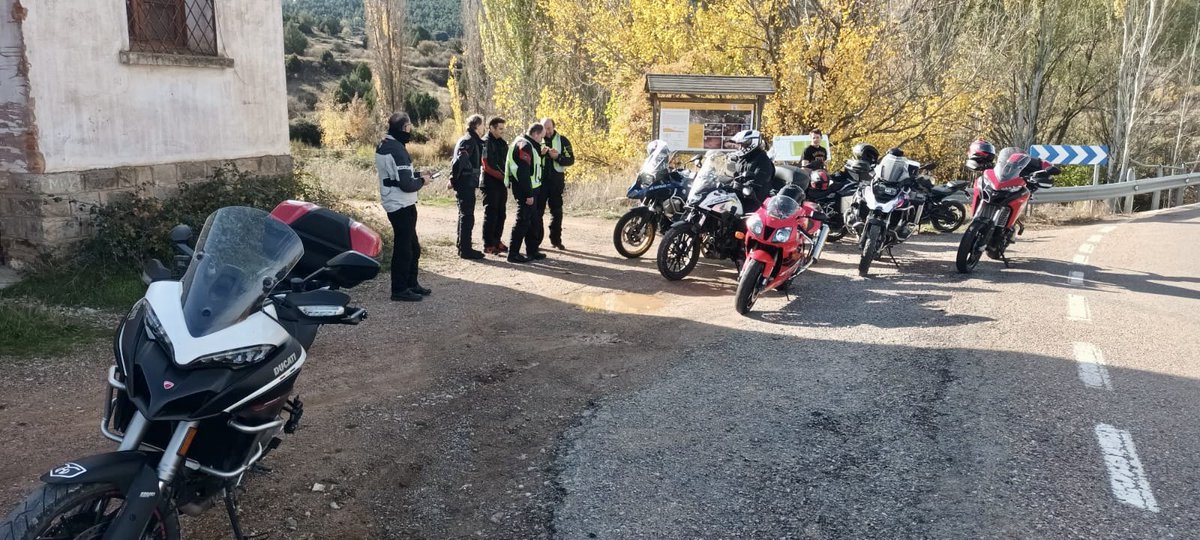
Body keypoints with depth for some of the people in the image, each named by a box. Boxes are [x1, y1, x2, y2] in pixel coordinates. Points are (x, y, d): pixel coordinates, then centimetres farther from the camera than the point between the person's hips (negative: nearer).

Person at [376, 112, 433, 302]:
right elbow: (406, 184, -24)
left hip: (393, 204, 10)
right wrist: (422, 181, -6)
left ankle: (411, 284, 28)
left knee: (412, 247, 19)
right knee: (403, 248, -2)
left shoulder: (383, 145, 10)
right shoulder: (397, 150, -21)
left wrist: (417, 174, 9)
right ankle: (399, 289, 6)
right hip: (402, 206, -10)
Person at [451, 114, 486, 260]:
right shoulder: (469, 141, -16)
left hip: (466, 184, 10)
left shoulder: (473, 140, 14)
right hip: (466, 184, -10)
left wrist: (454, 180, 16)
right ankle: (465, 249, -1)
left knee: (464, 215, 18)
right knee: (467, 217, -5)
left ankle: (462, 245, 28)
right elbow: (458, 161, -26)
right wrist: (454, 179, -18)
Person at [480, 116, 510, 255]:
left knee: (501, 214, 12)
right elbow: (487, 167, -16)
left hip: (502, 184, 8)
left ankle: (497, 241, 23)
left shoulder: (502, 143, 14)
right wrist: (502, 176, -16)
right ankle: (488, 245, 2)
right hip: (490, 184, -8)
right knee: (490, 214, -3)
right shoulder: (486, 143, -10)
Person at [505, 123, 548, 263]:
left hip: (529, 189, 11)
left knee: (534, 220, 16)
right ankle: (513, 253, -3)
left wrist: (540, 154, 11)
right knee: (523, 221, -7)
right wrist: (528, 194, -24)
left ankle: (532, 250, 25)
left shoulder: (527, 144, 16)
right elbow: (523, 172, -23)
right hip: (525, 189, -11)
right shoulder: (525, 145, -17)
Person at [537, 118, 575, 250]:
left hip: (556, 180, 0)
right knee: (537, 211, 1)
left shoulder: (562, 140, 2)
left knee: (557, 212, 8)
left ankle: (556, 239, 18)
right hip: (540, 180, 0)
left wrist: (557, 157, -17)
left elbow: (571, 160, -2)